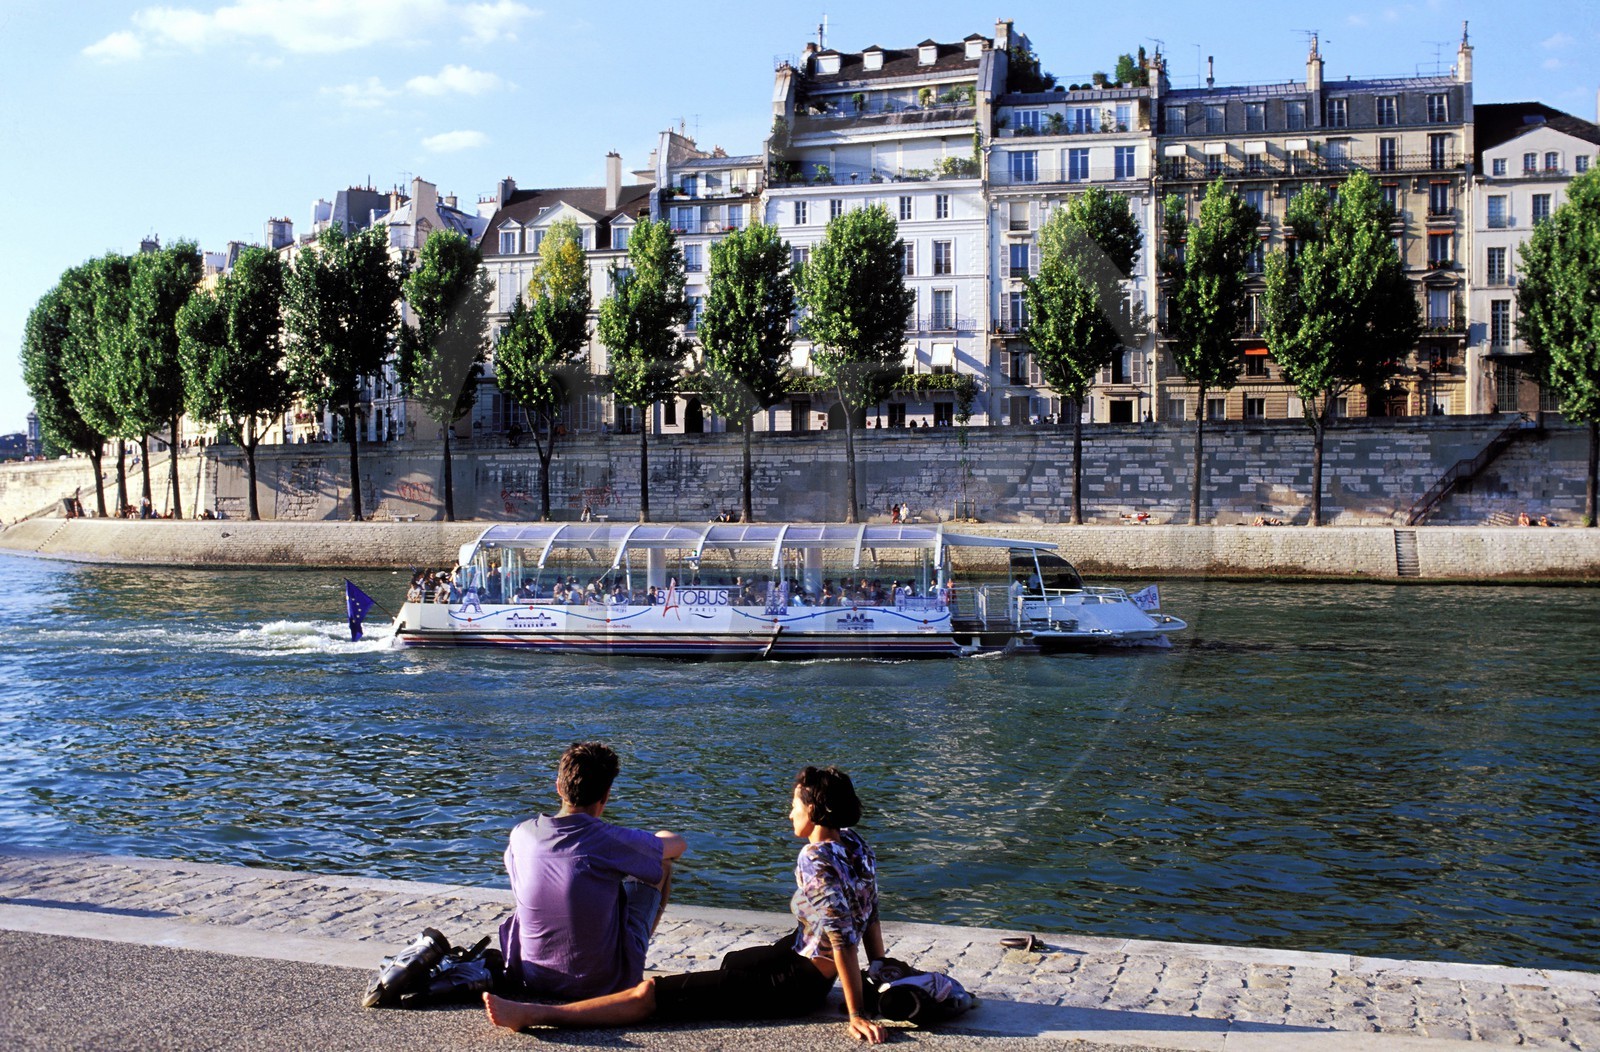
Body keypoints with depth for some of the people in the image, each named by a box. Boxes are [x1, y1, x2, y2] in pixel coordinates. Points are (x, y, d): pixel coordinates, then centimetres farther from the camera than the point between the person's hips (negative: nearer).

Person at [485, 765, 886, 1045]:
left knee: (651, 993, -14)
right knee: (729, 962, 36)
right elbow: (870, 915, 9)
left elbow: (842, 937, -29)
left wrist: (857, 1014, -28)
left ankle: (534, 1013, -17)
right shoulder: (854, 843, 2)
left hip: (795, 984, -9)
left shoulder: (816, 860, -25)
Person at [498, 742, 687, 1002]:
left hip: (531, 980, 4)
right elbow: (678, 845, 1)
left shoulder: (521, 835, -9)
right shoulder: (612, 841, -19)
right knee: (661, 865, 12)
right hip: (602, 984, -4)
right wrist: (658, 838, 25)